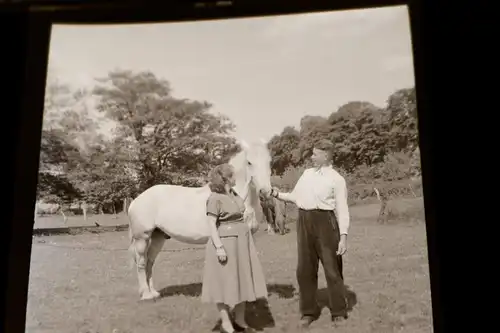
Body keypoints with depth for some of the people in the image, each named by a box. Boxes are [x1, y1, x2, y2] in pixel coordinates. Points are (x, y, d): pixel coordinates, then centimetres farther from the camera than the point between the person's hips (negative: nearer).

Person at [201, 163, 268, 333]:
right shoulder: (215, 198, -14)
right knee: (225, 282, 1)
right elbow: (212, 225, -19)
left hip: (241, 242, 9)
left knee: (242, 280, 13)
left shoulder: (232, 193, 11)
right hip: (225, 243, -9)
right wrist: (219, 247, -24)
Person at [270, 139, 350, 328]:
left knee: (332, 268, 2)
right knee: (305, 269, 10)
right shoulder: (307, 173, 15)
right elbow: (295, 197, 21)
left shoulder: (336, 178, -3)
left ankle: (339, 312, 17)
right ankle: (308, 311, 23)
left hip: (324, 222, -5)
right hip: (304, 222, 6)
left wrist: (343, 236, -12)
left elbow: (342, 209, -7)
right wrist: (277, 194, 7)